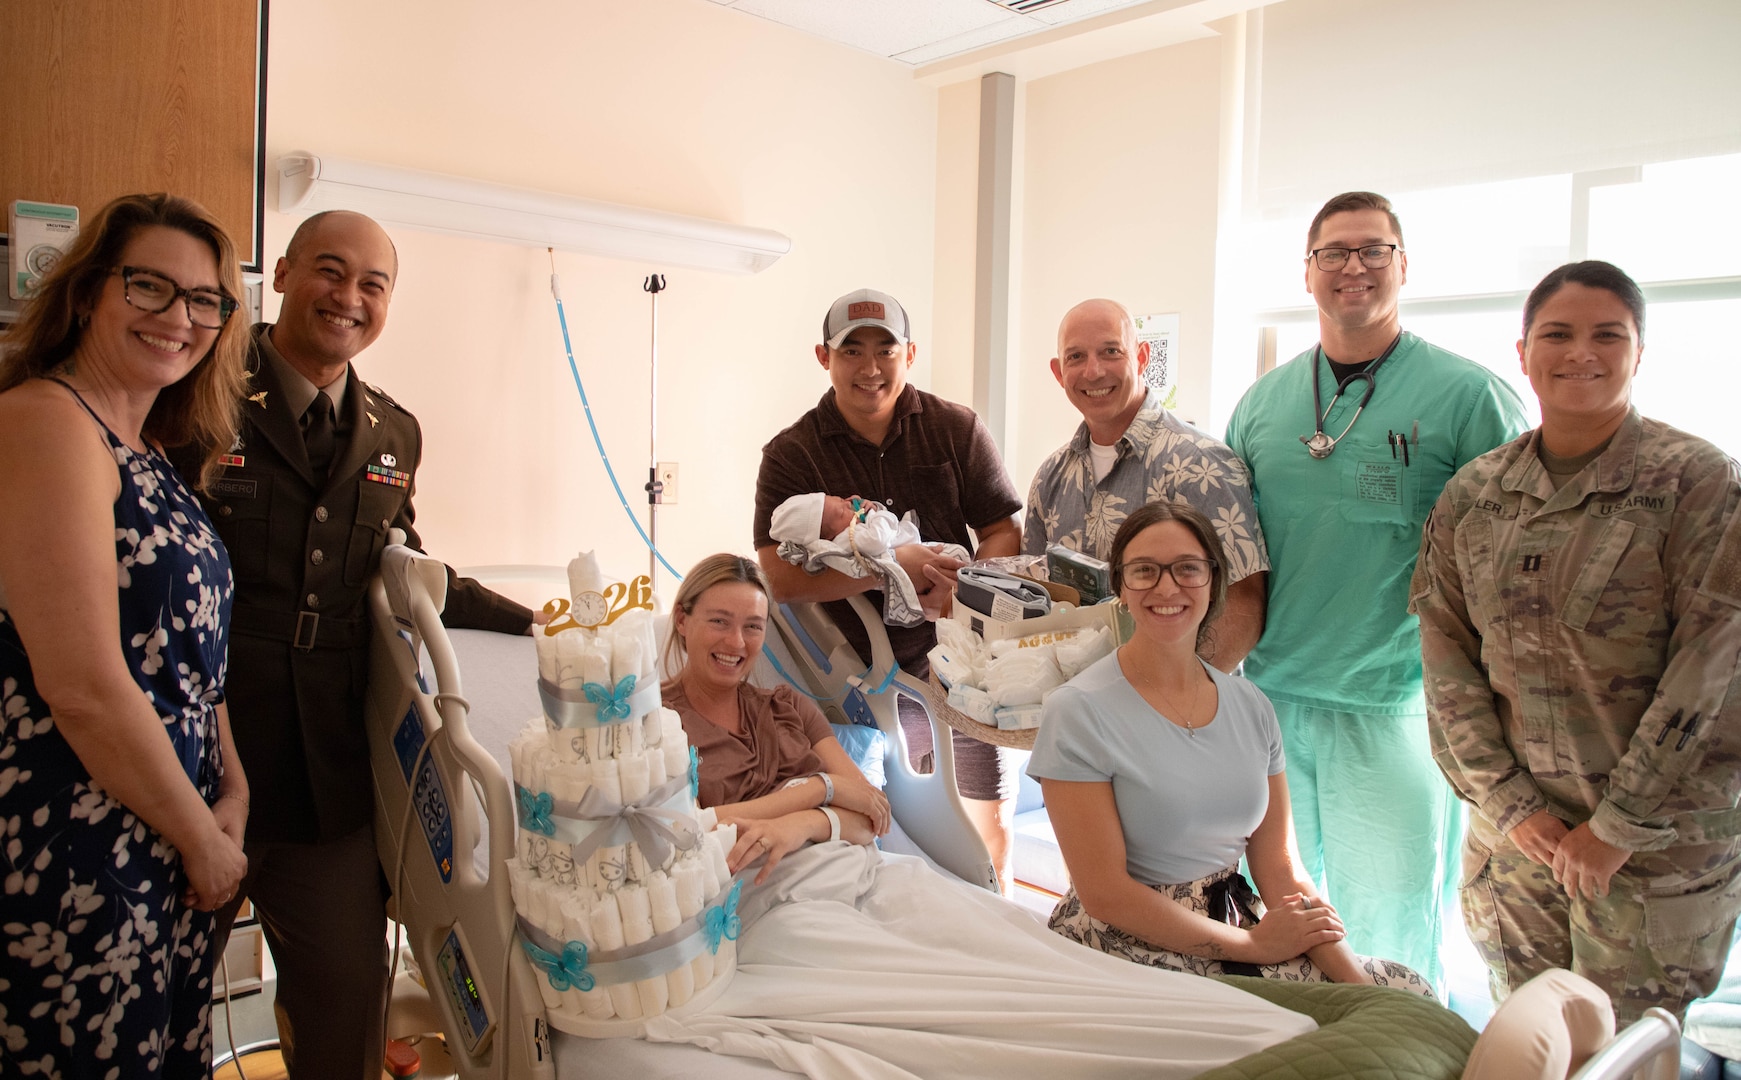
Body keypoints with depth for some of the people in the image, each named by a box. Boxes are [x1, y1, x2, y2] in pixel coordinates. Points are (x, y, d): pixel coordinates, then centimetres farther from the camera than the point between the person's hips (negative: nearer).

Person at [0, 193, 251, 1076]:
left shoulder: (151, 454, 12)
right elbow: (84, 687, -21)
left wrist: (232, 792, 2)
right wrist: (205, 839, -11)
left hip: (171, 849, 8)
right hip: (79, 866, -8)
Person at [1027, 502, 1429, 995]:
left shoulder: (1250, 708, 5)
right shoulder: (1078, 712, -13)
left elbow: (1278, 863, 4)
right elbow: (1104, 895, -14)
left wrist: (1354, 979, -10)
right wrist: (1253, 944, -10)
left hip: (1235, 922, 6)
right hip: (1130, 945, -5)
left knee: (1405, 993, -10)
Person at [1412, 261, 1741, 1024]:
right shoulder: (1471, 494, 3)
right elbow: (1445, 651, 1)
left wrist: (1620, 826, -13)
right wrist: (1508, 804, -5)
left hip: (1659, 847, -3)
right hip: (1514, 839, 3)